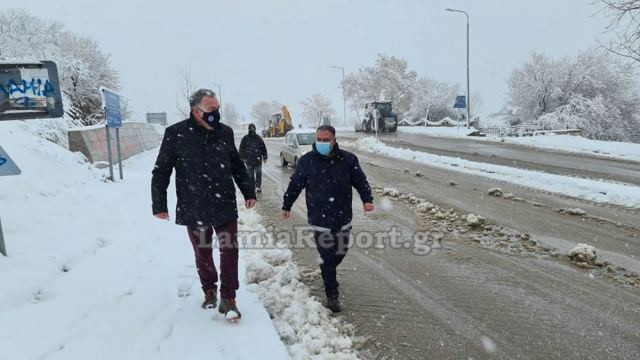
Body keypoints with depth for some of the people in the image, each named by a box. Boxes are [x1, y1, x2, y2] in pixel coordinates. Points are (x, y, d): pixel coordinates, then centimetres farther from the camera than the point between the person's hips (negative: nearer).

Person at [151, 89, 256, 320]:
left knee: (230, 251, 0)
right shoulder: (175, 134, -9)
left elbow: (237, 166, 12)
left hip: (225, 206, 1)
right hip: (194, 209, -1)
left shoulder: (225, 132, 0)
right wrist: (159, 204, -5)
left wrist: (248, 192, 12)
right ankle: (209, 290, 36)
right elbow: (161, 172, -3)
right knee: (202, 252, 15)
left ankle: (227, 298, 13)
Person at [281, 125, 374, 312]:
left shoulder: (348, 159, -3)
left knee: (340, 252, 18)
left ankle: (329, 273, 49)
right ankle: (332, 295, 14)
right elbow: (295, 185, 7)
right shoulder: (307, 160, -4)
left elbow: (361, 181, 4)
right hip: (320, 220, -2)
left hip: (343, 219, 3)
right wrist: (286, 206, 14)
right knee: (327, 257, 0)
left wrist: (367, 199, -11)